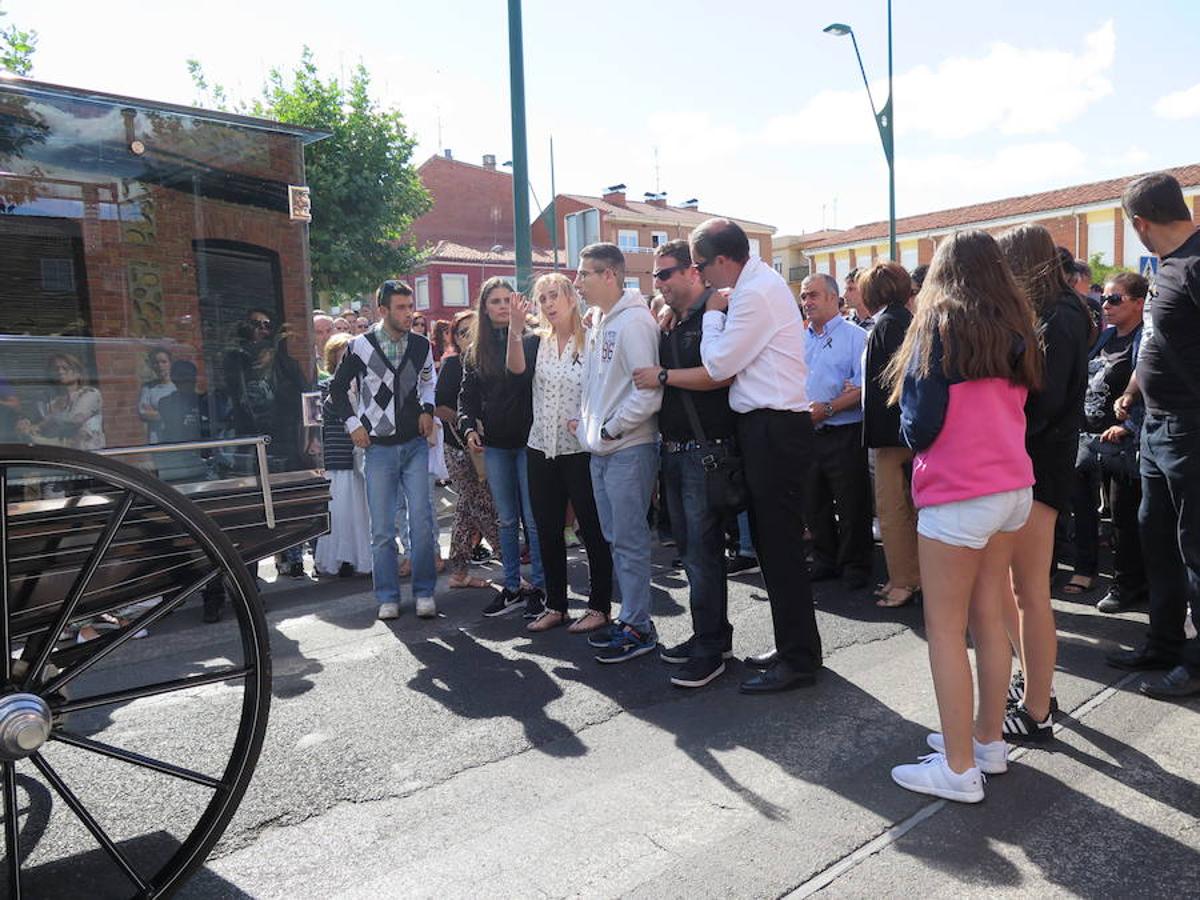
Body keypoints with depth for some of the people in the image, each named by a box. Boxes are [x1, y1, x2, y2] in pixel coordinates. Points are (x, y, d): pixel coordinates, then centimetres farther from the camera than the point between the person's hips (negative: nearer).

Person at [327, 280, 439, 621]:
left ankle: (424, 592, 9)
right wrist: (353, 423, -1)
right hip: (378, 447, -1)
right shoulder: (360, 346, -3)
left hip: (415, 444, 2)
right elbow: (337, 389, 8)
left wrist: (427, 410, 5)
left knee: (422, 520, -4)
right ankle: (388, 597, 16)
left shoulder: (421, 345, 4)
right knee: (382, 529, 3)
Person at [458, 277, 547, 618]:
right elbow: (468, 395, 12)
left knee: (534, 519, 0)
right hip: (495, 443, 5)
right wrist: (469, 427, -3)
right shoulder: (475, 351, 11)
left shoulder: (530, 340, -2)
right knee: (507, 520, 12)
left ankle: (539, 587, 11)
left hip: (527, 439, -4)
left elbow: (523, 376, -17)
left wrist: (516, 333, -23)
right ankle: (512, 586, 22)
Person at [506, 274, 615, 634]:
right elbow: (516, 367, -14)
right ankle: (555, 606, 23)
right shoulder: (536, 342, 8)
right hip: (542, 449, 5)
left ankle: (600, 606, 15)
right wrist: (516, 323, -24)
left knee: (592, 529, 2)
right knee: (548, 530, 10)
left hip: (581, 449, -4)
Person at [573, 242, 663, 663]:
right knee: (616, 537, 15)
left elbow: (649, 390, -21)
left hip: (629, 450, -9)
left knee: (630, 540, -2)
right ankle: (630, 616, 27)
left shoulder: (634, 321, -14)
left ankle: (638, 627, 9)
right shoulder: (599, 321, 14)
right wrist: (586, 422, 11)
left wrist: (611, 429, -16)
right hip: (601, 450, 9)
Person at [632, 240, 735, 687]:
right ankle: (711, 634, 26)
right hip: (675, 450, 9)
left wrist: (663, 375, -15)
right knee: (689, 546, 14)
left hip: (707, 449, -9)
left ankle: (710, 649, 5)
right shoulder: (672, 325, 17)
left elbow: (720, 373, -23)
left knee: (702, 548, -6)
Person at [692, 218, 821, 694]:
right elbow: (731, 361, 16)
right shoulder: (762, 281, 16)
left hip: (773, 428, -10)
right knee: (771, 541, 16)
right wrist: (721, 311, 4)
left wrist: (713, 313, -2)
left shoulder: (755, 293, -16)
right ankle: (791, 646, 29)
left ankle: (798, 659, 9)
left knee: (780, 546, -3)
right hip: (768, 426, 10)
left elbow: (718, 364, -14)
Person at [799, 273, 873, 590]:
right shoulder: (801, 340, 14)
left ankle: (856, 567, 16)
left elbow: (864, 389, -14)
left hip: (844, 435, -6)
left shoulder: (854, 336, -5)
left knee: (851, 506, 2)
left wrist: (828, 409, -20)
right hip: (807, 434, 6)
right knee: (814, 504, 14)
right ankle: (825, 562, 28)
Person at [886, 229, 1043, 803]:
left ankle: (959, 768, 7)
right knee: (988, 619, 15)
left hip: (957, 494, -7)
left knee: (944, 629, 1)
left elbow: (920, 423, -13)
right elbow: (1020, 402, 14)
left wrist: (914, 436, 7)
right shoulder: (1015, 327, 10)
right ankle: (989, 742, 26)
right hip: (1014, 486, 7)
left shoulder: (939, 324, -9)